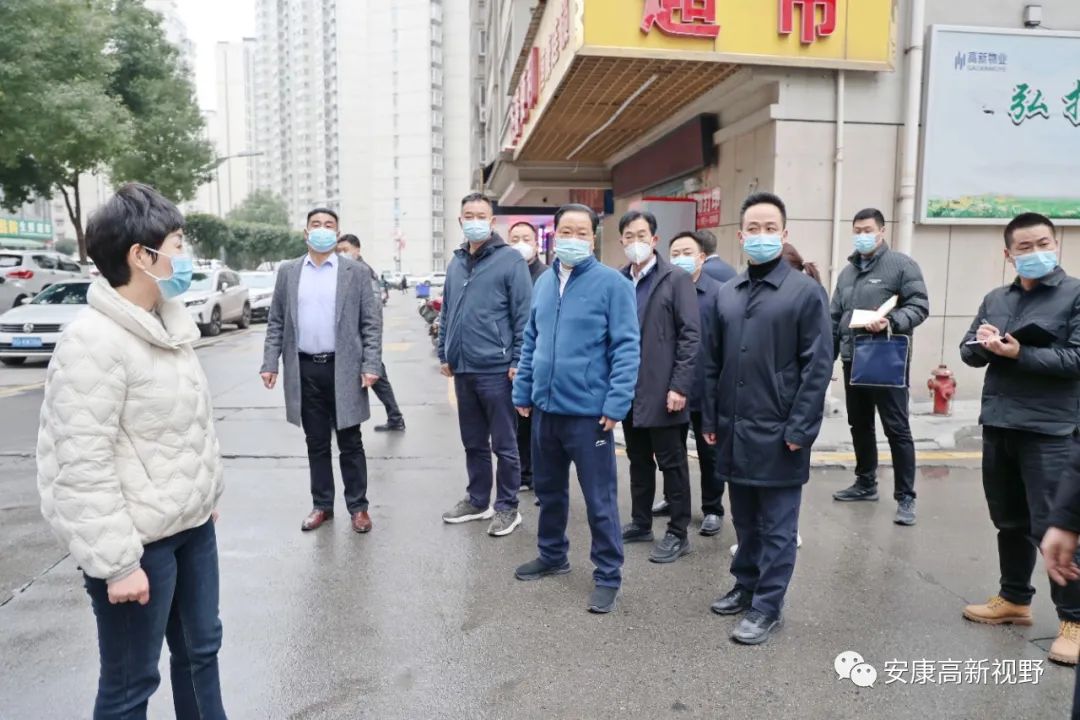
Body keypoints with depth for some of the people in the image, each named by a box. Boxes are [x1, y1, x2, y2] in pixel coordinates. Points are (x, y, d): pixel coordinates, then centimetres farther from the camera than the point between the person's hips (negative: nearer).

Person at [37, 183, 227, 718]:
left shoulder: (164, 324, 7)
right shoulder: (93, 342, -21)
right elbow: (85, 468, -22)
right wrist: (118, 563, -21)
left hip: (191, 525, 8)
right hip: (139, 541, -8)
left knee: (200, 648, 22)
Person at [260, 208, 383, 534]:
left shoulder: (356, 272, 0)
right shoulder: (288, 272, 8)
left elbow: (372, 323, -2)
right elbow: (276, 322, 9)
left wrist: (370, 365, -10)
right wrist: (270, 363, 1)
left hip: (343, 369, -2)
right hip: (305, 369, 3)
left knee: (350, 443, 5)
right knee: (316, 444, 12)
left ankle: (358, 506, 17)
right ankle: (321, 505, 24)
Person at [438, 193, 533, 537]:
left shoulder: (510, 260, -6)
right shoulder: (456, 263, 13)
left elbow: (524, 315, -9)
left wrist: (518, 361, -12)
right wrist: (444, 354, 15)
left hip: (496, 369, -6)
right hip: (462, 369, 6)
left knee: (504, 444, 5)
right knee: (473, 442, 17)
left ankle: (507, 507, 18)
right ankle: (477, 500, 30)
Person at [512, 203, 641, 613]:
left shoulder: (612, 283, -9)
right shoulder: (544, 282, 10)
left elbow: (627, 348, -12)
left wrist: (616, 405, -18)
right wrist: (522, 392, 13)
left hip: (589, 411, -6)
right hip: (545, 408, 6)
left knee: (600, 499, 4)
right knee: (548, 489, 20)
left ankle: (608, 577, 19)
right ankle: (552, 556, 39)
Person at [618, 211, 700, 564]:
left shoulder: (676, 279, -5)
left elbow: (691, 336, -10)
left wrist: (680, 386, -16)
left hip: (662, 391, -5)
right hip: (628, 390, 5)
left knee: (671, 463, 5)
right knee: (638, 460, 16)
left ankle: (678, 533, 16)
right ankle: (640, 523, 30)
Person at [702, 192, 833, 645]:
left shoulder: (806, 292, -6)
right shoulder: (727, 294, 10)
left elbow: (818, 366, -9)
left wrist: (799, 429, -14)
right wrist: (710, 419, 9)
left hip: (778, 432, -5)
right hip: (734, 430, 5)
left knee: (777, 526, 6)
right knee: (744, 519, 18)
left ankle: (767, 607, 17)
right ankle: (746, 584, 34)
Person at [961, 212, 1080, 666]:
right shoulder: (995, 300, 13)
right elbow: (968, 353, 11)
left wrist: (1018, 353, -17)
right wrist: (982, 345, -10)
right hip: (998, 425, 6)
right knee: (1010, 522, 16)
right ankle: (1014, 600, 31)